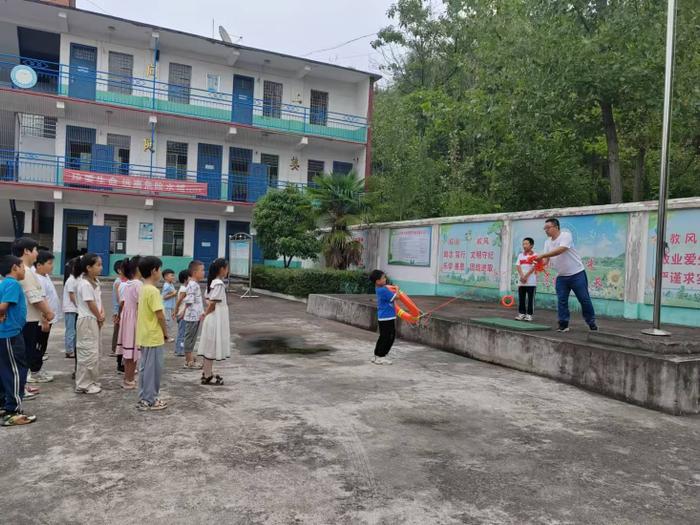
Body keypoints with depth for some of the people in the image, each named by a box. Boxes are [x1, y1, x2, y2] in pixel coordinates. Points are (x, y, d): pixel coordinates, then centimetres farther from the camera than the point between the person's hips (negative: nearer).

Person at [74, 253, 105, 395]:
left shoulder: (95, 282, 10)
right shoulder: (85, 284, -20)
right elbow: (91, 304, -18)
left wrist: (102, 314, -3)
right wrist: (99, 318, -6)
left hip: (95, 320, 10)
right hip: (87, 321, -10)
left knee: (95, 352, 15)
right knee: (89, 353, -4)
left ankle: (91, 381, 24)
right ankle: (83, 385, 5)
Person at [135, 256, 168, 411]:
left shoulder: (143, 289, 10)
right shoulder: (153, 291, -19)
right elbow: (160, 315, -20)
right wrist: (166, 332, -7)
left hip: (145, 337, 9)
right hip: (154, 337, -9)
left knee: (146, 368, 15)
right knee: (152, 369, 0)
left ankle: (144, 398, 23)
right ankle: (150, 401, 8)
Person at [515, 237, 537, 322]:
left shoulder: (535, 255, -1)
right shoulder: (520, 255, 12)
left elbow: (533, 267, -9)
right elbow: (518, 266, 3)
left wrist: (526, 276, -14)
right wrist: (522, 276, -11)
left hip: (531, 282, -4)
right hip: (521, 282, 4)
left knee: (530, 299, -1)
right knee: (521, 298, 7)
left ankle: (529, 314, 3)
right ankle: (521, 313, 14)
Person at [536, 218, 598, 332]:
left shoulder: (566, 235, -15)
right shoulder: (547, 242, 6)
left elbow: (560, 250, -31)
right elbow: (546, 259, 2)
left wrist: (542, 255, -34)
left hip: (577, 274, -5)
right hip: (561, 276, 6)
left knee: (584, 299, 5)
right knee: (561, 301, 0)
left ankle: (591, 322, 20)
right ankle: (563, 324, 6)